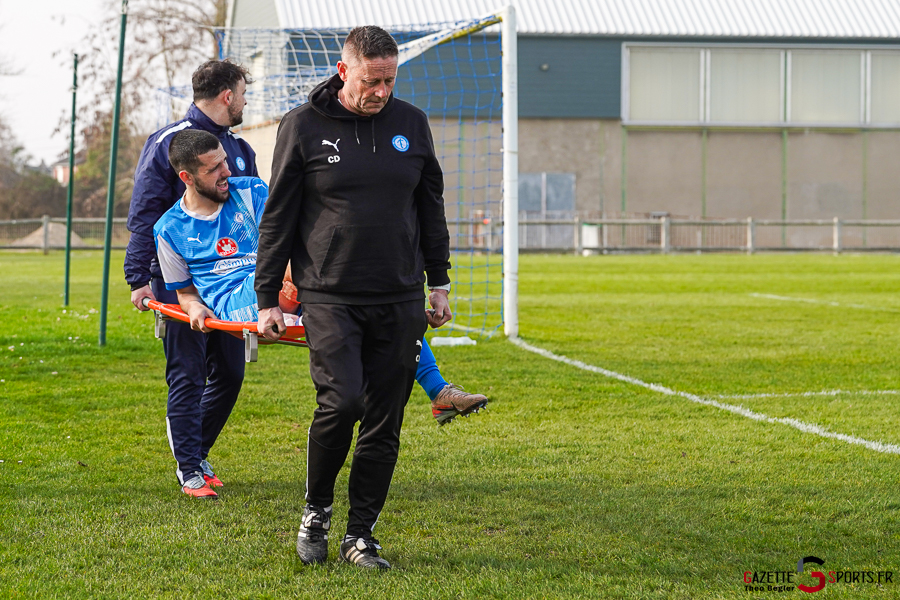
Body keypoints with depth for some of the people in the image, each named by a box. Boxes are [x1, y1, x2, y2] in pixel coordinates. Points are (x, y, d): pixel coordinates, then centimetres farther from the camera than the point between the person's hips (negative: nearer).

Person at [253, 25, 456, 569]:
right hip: (329, 296, -3)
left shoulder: (412, 123, 8)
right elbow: (278, 217, 2)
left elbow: (431, 206, 18)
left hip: (400, 301, 3)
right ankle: (317, 509, 6)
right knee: (341, 402, -18)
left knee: (384, 422, 2)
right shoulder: (304, 126, -1)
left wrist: (439, 282, 15)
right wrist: (268, 298, 0)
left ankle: (361, 535, 14)